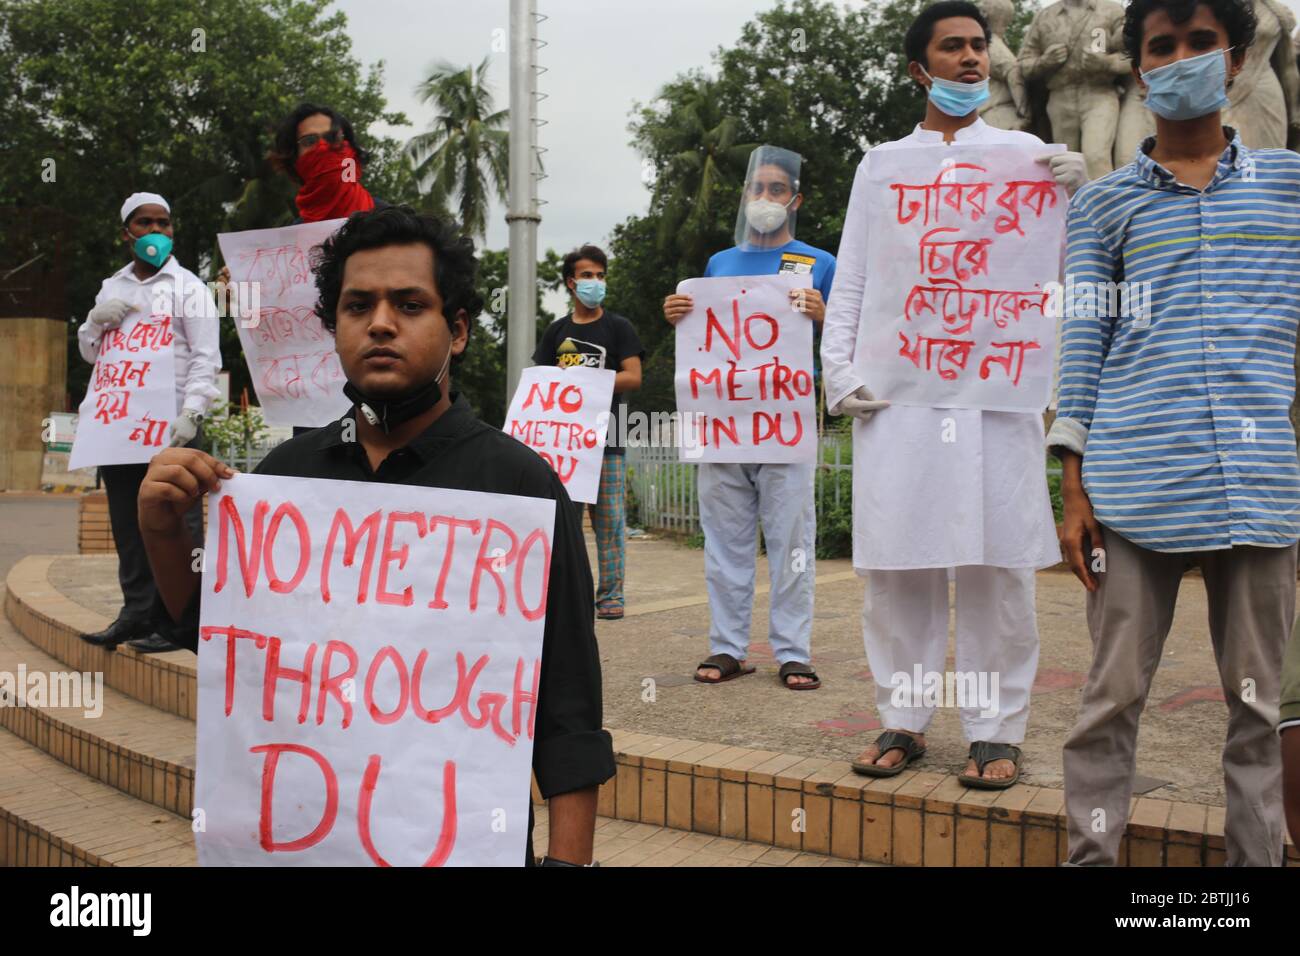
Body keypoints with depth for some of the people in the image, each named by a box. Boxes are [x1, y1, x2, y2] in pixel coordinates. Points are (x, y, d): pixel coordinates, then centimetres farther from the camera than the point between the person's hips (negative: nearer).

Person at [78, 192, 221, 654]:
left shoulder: (187, 286, 2)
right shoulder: (112, 288, 18)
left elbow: (206, 358, -6)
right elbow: (90, 352, 21)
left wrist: (190, 414, -18)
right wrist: (95, 320, 0)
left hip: (171, 425, -5)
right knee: (128, 525, 7)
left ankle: (177, 620, -5)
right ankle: (138, 612, 14)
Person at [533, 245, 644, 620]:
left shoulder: (618, 327, 7)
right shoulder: (557, 331, 16)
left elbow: (633, 377, -3)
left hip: (607, 437, -3)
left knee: (609, 518, -4)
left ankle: (610, 594, 2)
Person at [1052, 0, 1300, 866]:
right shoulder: (1103, 203, 10)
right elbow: (1081, 345, 7)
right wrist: (1074, 492, 2)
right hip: (1135, 488, -1)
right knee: (1113, 696, 2)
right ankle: (1091, 856, 11)